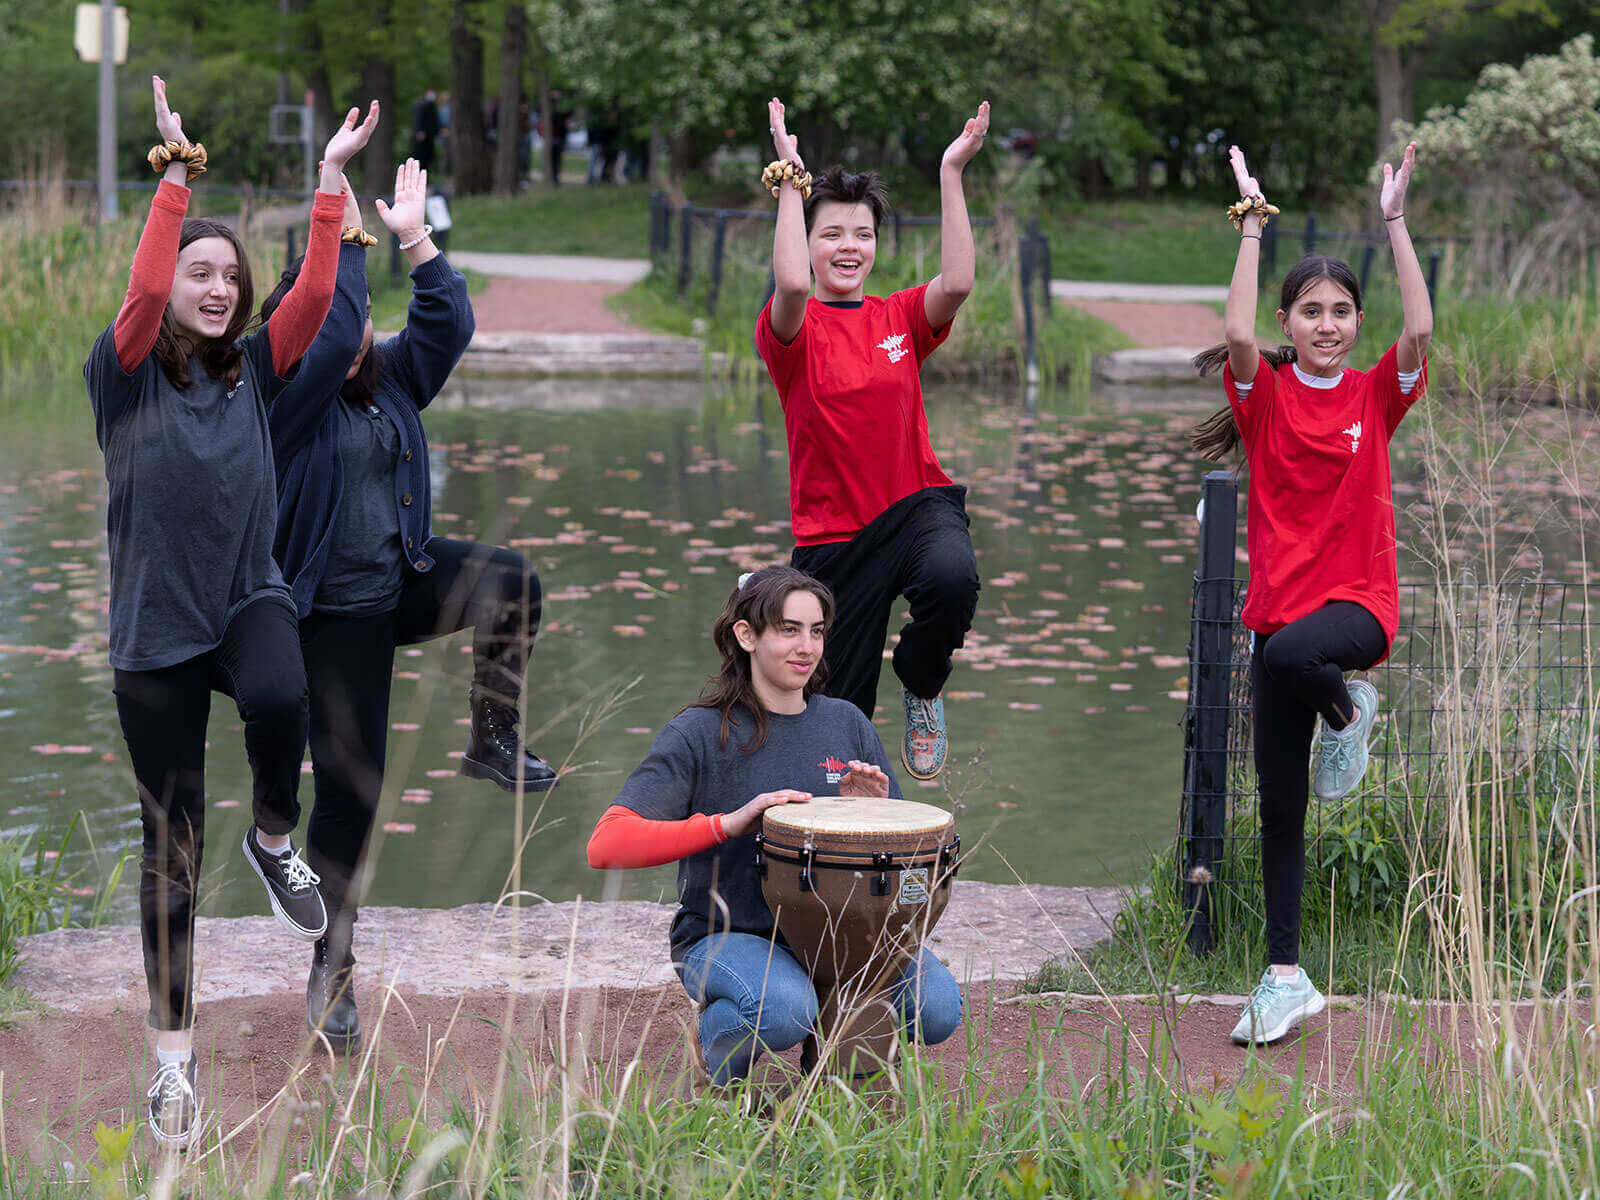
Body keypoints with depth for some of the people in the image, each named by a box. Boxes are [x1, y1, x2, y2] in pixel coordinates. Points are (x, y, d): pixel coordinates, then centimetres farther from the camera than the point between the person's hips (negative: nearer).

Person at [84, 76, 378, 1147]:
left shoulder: (254, 368, 4)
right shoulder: (127, 373, -5)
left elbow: (316, 293, -10)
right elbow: (145, 289, -24)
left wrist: (331, 179, -17)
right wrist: (176, 172, -28)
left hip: (250, 599, 1)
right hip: (155, 630, -1)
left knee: (279, 699, -36)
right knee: (173, 843, 5)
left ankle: (276, 838, -3)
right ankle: (174, 1049, 18)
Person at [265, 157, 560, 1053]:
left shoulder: (392, 378, 7)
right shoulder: (288, 396, -12)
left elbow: (451, 324, -2)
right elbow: (329, 334, -29)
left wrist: (416, 239, -7)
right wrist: (346, 240, -24)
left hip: (408, 577, 6)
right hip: (338, 612, -6)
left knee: (512, 584, -26)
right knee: (349, 792, -3)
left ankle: (494, 744, -8)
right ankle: (332, 971, 9)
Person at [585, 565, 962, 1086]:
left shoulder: (847, 724, 8)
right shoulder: (699, 734, -8)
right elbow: (606, 845, -19)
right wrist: (731, 822, -27)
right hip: (724, 938, -4)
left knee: (938, 1011, -21)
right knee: (786, 1012, -36)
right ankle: (715, 1033, 0)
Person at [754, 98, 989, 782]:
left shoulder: (901, 318, 7)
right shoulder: (794, 330, -1)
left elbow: (957, 282, -12)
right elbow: (792, 284, -24)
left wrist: (951, 174, -15)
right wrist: (792, 181, -20)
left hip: (917, 504, 1)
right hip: (831, 533, -1)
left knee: (952, 578, -34)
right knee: (840, 714, 2)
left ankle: (921, 683, -2)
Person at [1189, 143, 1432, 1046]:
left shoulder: (1375, 396, 4)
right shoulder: (1265, 394, 4)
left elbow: (1421, 331, -14)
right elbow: (1239, 336, -16)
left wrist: (1395, 221, -14)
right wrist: (1253, 229, -15)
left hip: (1359, 603, -2)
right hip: (1280, 601, 2)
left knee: (1289, 652, -39)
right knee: (1280, 805, 3)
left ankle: (1347, 709, -4)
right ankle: (1287, 976, 13)